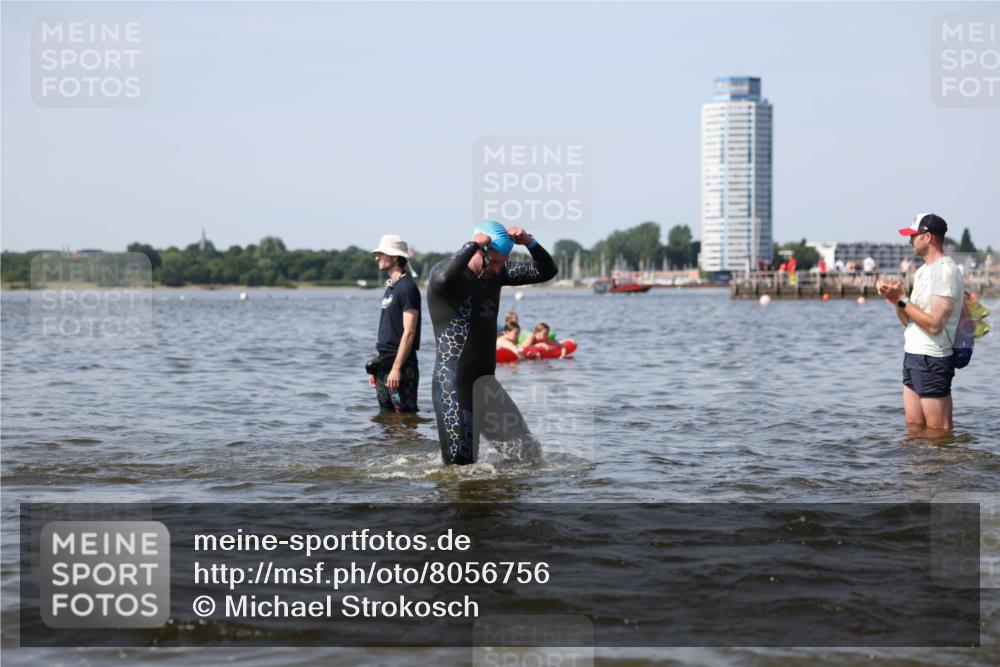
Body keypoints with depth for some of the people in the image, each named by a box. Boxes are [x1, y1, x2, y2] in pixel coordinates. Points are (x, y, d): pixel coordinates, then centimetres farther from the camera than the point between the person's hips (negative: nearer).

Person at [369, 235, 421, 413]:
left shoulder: (407, 288, -12)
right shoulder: (390, 287, 17)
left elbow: (409, 332, -18)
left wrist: (396, 368, -22)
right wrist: (376, 367, 18)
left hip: (401, 365, -10)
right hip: (384, 363, 10)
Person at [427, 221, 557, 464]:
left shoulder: (496, 273, 10)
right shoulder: (444, 272, -10)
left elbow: (547, 272, 12)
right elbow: (444, 278, -37)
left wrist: (530, 243, -6)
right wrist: (472, 244, -25)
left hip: (486, 380, 7)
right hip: (452, 382, -7)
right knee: (459, 461, -11)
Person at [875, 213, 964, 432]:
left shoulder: (946, 272, -14)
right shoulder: (922, 271, 17)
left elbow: (934, 324, -22)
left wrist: (902, 299, -15)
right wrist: (897, 300, 0)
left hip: (933, 361, -10)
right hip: (913, 356, 10)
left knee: (938, 433, -6)